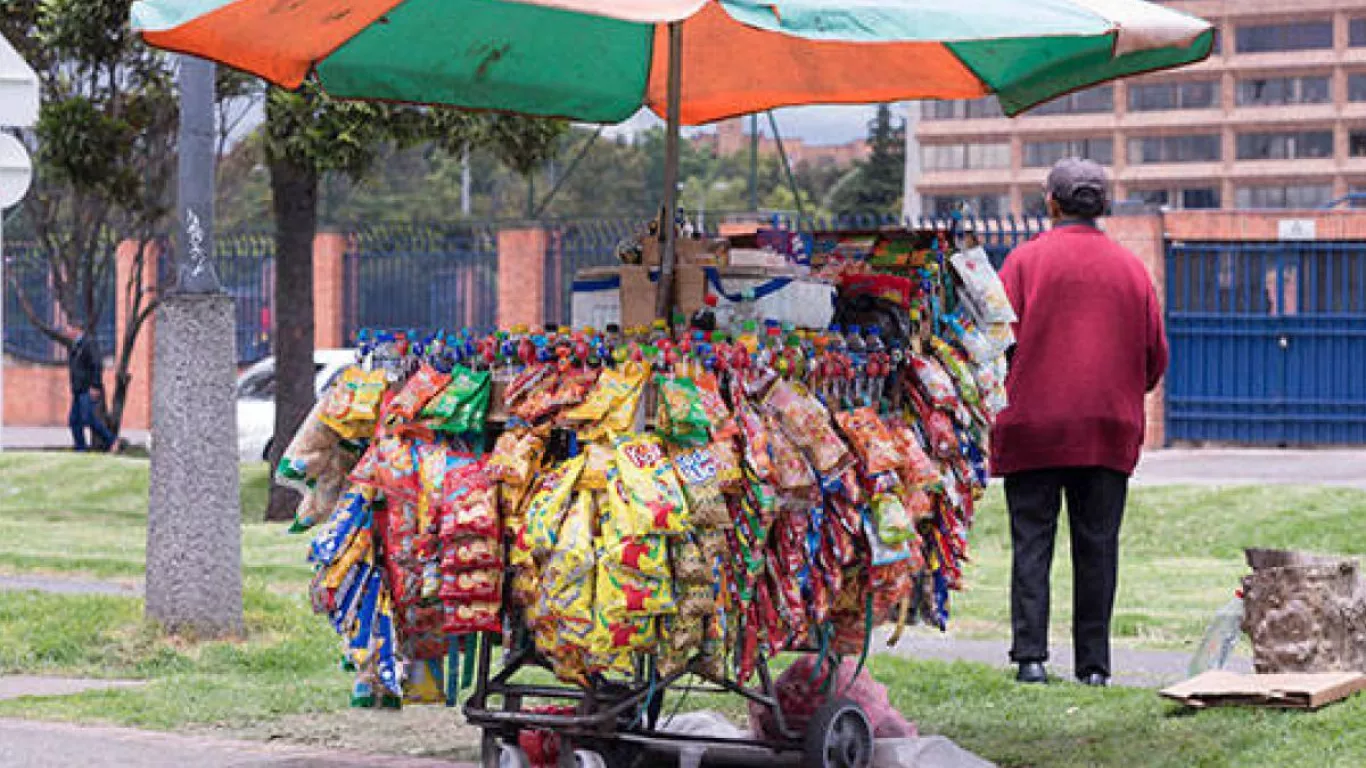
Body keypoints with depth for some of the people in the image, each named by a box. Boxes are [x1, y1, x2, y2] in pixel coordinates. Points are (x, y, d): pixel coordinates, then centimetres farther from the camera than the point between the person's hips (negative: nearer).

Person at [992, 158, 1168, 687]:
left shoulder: (1026, 260, -2)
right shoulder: (1131, 267, 8)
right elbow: (1156, 355, 10)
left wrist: (996, 396, 10)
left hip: (1033, 426, -2)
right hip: (1110, 430, 2)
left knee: (1032, 543, 0)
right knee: (1097, 547, 5)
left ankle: (1030, 655, -9)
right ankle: (1094, 664, 4)